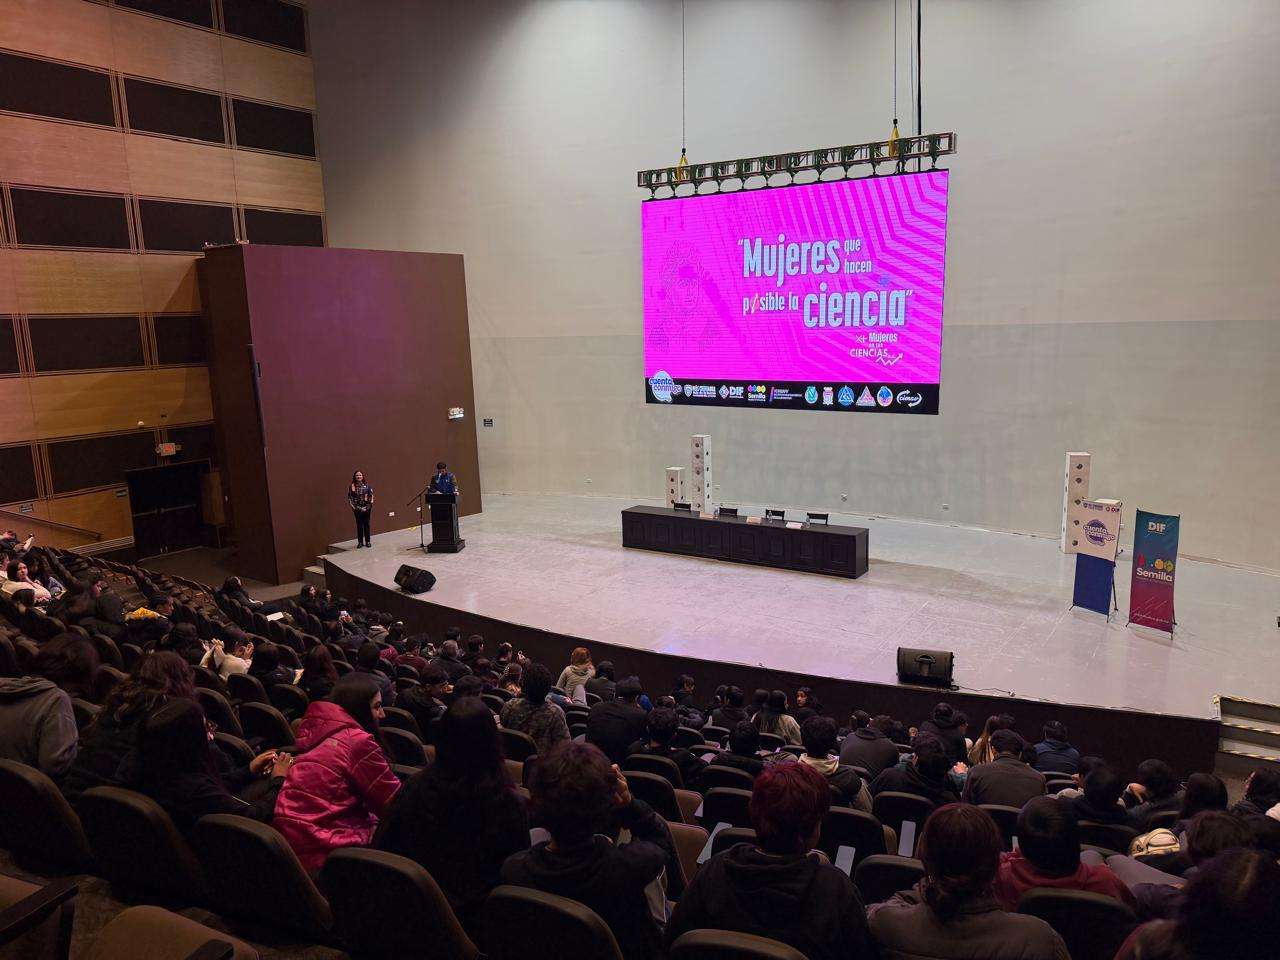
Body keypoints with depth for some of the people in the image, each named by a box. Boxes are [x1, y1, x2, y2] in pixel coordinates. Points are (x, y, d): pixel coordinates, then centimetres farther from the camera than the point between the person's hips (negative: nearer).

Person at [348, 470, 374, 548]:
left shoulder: (367, 485, 0)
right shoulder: (351, 486, -2)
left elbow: (371, 496, 1)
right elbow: (349, 497, -2)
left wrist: (369, 506, -6)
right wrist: (354, 507, -8)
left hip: (366, 508, 0)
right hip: (357, 509, 0)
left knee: (366, 524, 5)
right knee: (359, 525, 4)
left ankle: (368, 541, 13)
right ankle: (360, 542, 10)